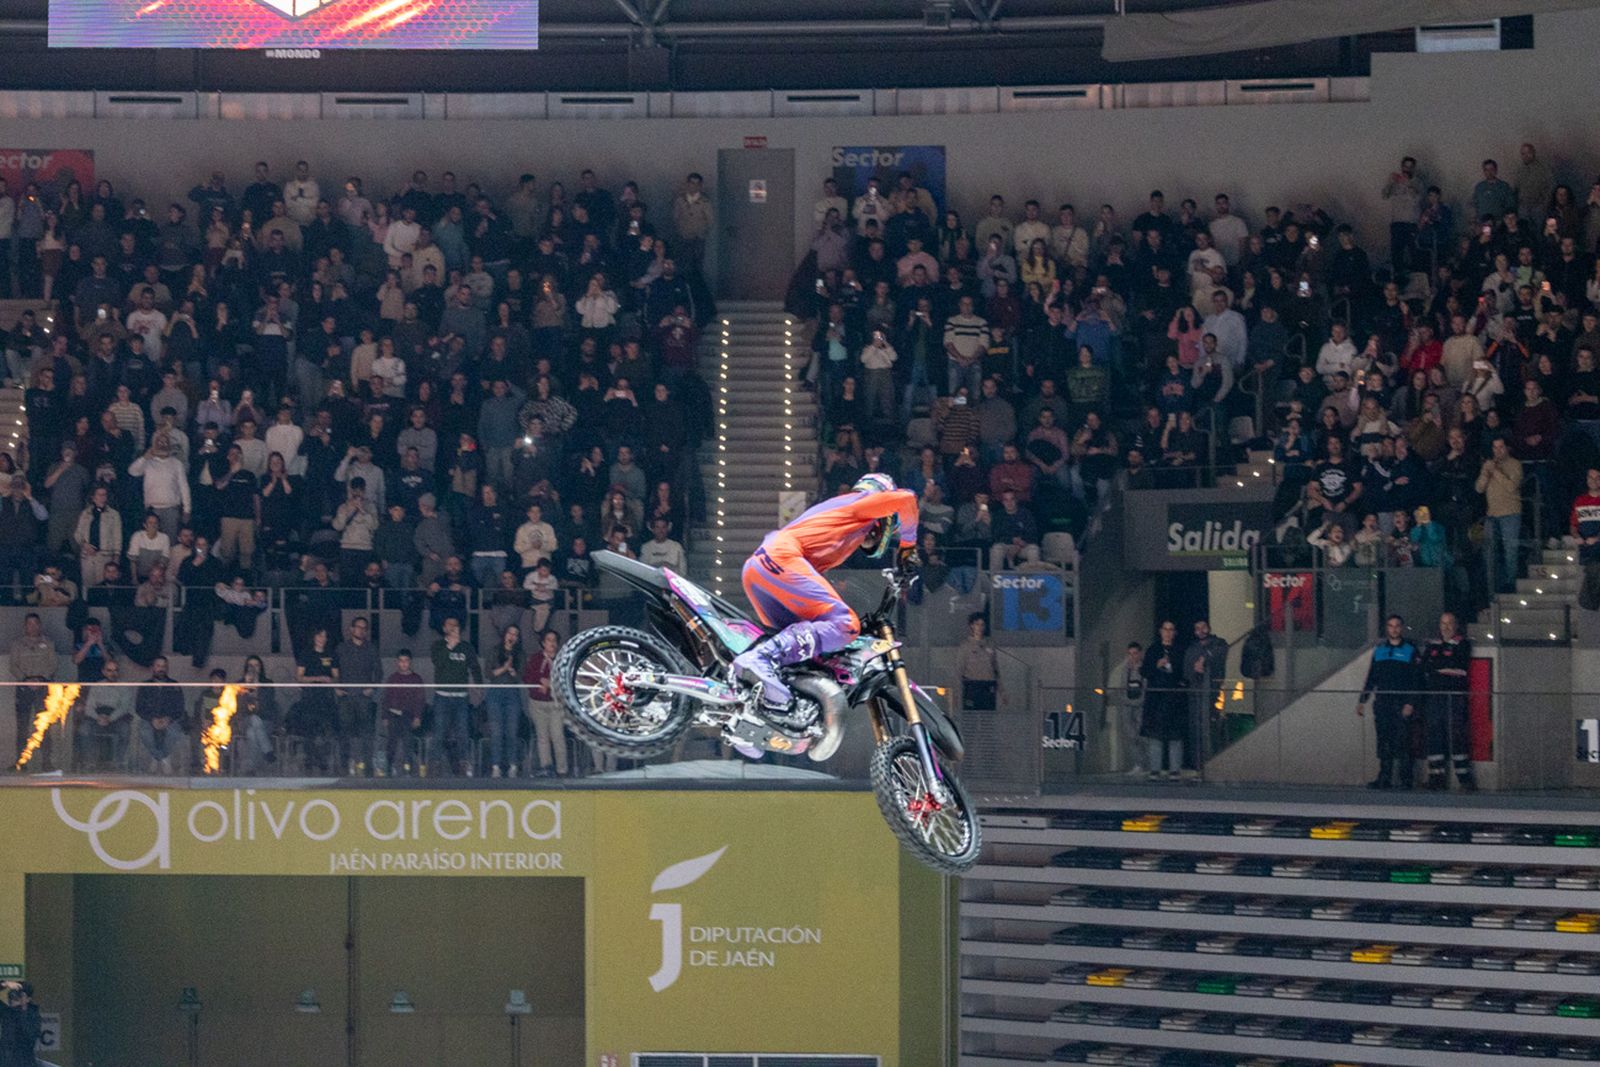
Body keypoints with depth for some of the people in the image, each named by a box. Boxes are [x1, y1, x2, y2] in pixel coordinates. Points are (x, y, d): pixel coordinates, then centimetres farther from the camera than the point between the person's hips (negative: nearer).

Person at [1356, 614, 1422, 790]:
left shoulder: (1411, 651, 1)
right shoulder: (1379, 650, 15)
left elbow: (1416, 680, -3)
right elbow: (1371, 678, 18)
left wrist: (1410, 703, -13)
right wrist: (1362, 701, 13)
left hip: (1401, 704, -4)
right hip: (1382, 702, 4)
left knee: (1402, 742, -7)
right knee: (1384, 742, 3)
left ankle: (1404, 779, -4)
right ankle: (1384, 778, 7)